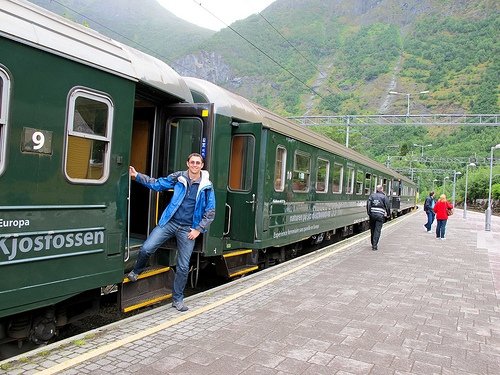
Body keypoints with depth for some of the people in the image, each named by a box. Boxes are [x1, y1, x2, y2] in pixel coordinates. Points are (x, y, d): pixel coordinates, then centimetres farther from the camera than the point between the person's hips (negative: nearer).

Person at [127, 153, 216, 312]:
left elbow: (210, 212, 3)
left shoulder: (206, 187, -1)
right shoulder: (178, 177, 1)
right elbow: (158, 184, 3)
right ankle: (136, 271, 21)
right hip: (170, 222, 0)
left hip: (188, 229, 0)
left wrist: (199, 229, -4)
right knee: (146, 248, -12)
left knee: (183, 266, 4)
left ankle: (177, 299, 22)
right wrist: (137, 176, -6)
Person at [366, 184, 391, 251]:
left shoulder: (372, 195, 7)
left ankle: (373, 244, 26)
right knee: (377, 230, -2)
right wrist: (388, 214, 15)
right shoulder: (384, 197, 1)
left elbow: (368, 204, -2)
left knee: (372, 230, 14)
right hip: (380, 215, -3)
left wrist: (368, 212, 3)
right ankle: (375, 245, -9)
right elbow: (387, 206, 1)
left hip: (372, 214, 3)